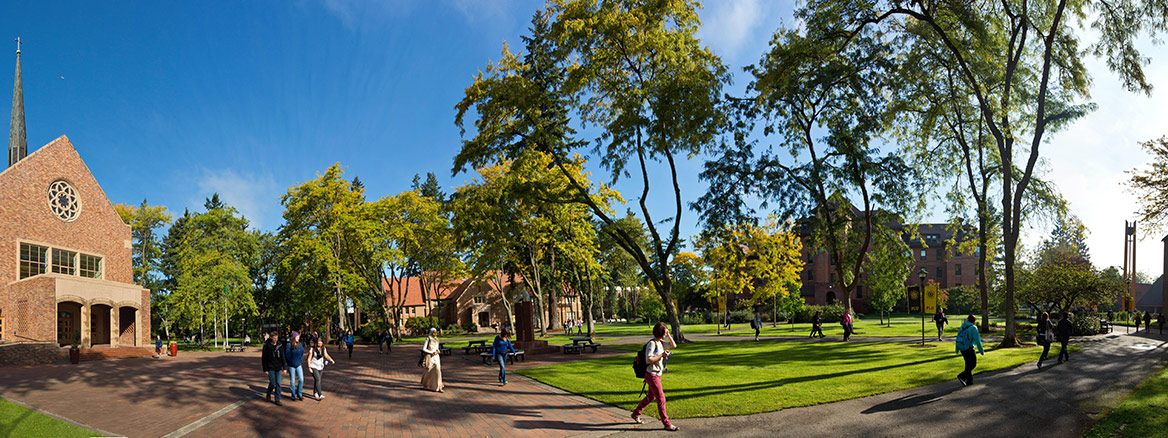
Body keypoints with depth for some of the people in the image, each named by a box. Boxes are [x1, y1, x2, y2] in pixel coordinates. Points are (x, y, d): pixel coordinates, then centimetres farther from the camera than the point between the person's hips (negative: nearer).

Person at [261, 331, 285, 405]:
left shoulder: (279, 346, 6)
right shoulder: (267, 346, -6)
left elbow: (282, 357, 12)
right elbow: (264, 358, -5)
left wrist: (284, 367, 8)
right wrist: (265, 369, -8)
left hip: (278, 368, 3)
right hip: (271, 368, -3)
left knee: (278, 384, 2)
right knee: (273, 383, -4)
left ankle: (277, 399, 8)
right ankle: (269, 393, 26)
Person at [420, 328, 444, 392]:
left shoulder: (436, 339, 9)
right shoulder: (428, 339, -9)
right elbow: (424, 349, -13)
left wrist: (437, 351, -1)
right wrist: (432, 352, -18)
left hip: (436, 356, 5)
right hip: (430, 357, -5)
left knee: (437, 371, -6)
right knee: (429, 372, 7)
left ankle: (438, 387, -3)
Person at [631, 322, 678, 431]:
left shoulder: (660, 343, 7)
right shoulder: (652, 344, -20)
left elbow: (673, 345, 16)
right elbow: (648, 360, -24)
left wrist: (669, 335, 3)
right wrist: (662, 355, -23)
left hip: (657, 374, 9)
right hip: (652, 375, -9)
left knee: (651, 397, 20)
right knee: (661, 399, -4)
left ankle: (636, 414, 35)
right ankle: (666, 423, 5)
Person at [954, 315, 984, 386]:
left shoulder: (962, 326, 8)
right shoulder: (973, 328, -12)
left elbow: (958, 338, 12)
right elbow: (977, 340, -13)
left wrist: (957, 350, 19)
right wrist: (982, 351, -4)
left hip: (961, 348, 7)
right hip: (968, 348, -7)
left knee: (968, 364, 18)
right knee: (973, 364, 5)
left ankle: (969, 380, 21)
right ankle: (962, 376, -11)